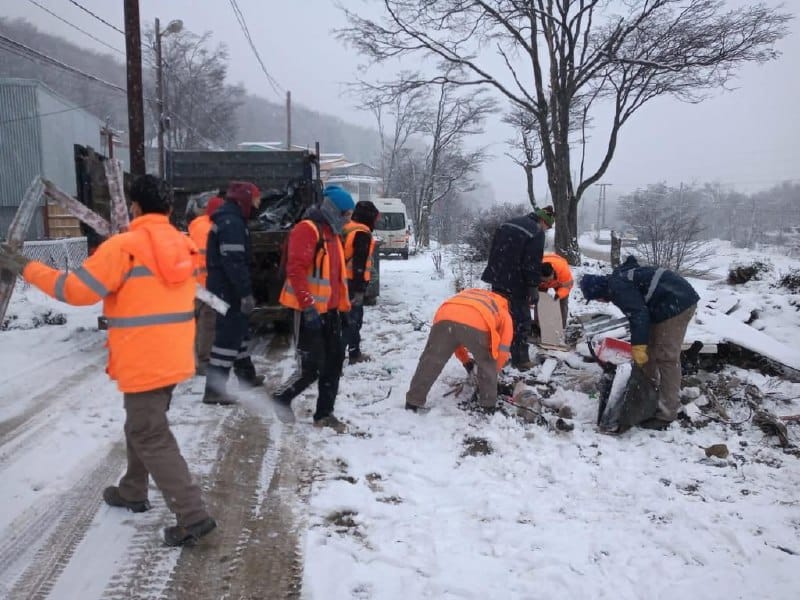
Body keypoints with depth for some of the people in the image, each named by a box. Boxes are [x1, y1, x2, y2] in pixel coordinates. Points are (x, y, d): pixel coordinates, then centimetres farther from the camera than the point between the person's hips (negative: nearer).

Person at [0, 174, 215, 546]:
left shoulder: (124, 246, -15)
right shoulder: (182, 245, 7)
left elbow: (76, 289, -13)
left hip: (144, 364, -8)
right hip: (174, 358, 8)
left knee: (152, 438, -1)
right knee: (142, 425, 25)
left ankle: (192, 516, -2)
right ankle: (132, 492, 41)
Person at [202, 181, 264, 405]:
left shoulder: (229, 219, 17)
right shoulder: (232, 222, -18)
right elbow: (234, 262, -25)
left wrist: (244, 291, 22)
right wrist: (246, 292, -25)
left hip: (224, 286, 11)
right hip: (229, 289, -11)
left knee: (238, 327, 21)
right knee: (228, 333, -8)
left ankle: (246, 374, 37)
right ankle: (214, 389, -6)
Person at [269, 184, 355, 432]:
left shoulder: (332, 233, 16)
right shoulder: (307, 230, -14)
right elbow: (295, 270, -22)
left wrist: (344, 307, 19)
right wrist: (308, 306, -25)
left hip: (329, 309, 9)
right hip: (310, 311, -9)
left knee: (334, 361, 8)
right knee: (311, 366, -6)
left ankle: (324, 414, 18)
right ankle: (280, 399, 17)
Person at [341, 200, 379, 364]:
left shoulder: (346, 229, 15)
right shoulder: (362, 233, -13)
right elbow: (359, 262, -20)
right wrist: (360, 289, -22)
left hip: (344, 281, 9)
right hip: (353, 282, -9)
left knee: (354, 318, 18)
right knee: (351, 320, -8)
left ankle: (355, 354, 27)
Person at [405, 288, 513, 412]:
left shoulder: (468, 295, 47)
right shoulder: (504, 314, 36)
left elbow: (452, 335, 46)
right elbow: (503, 350, 32)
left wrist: (466, 361, 53)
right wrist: (493, 370, 49)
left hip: (445, 319, 3)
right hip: (476, 325, -3)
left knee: (430, 362, 18)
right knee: (487, 364, 25)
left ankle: (413, 402, 25)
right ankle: (488, 404, 34)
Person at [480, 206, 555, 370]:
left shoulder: (508, 224, 13)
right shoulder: (537, 233, -11)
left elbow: (493, 251, 17)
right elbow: (533, 263, -17)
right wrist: (533, 287, -12)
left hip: (497, 279, 8)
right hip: (515, 284, -8)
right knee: (521, 320, 2)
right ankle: (520, 359, 6)